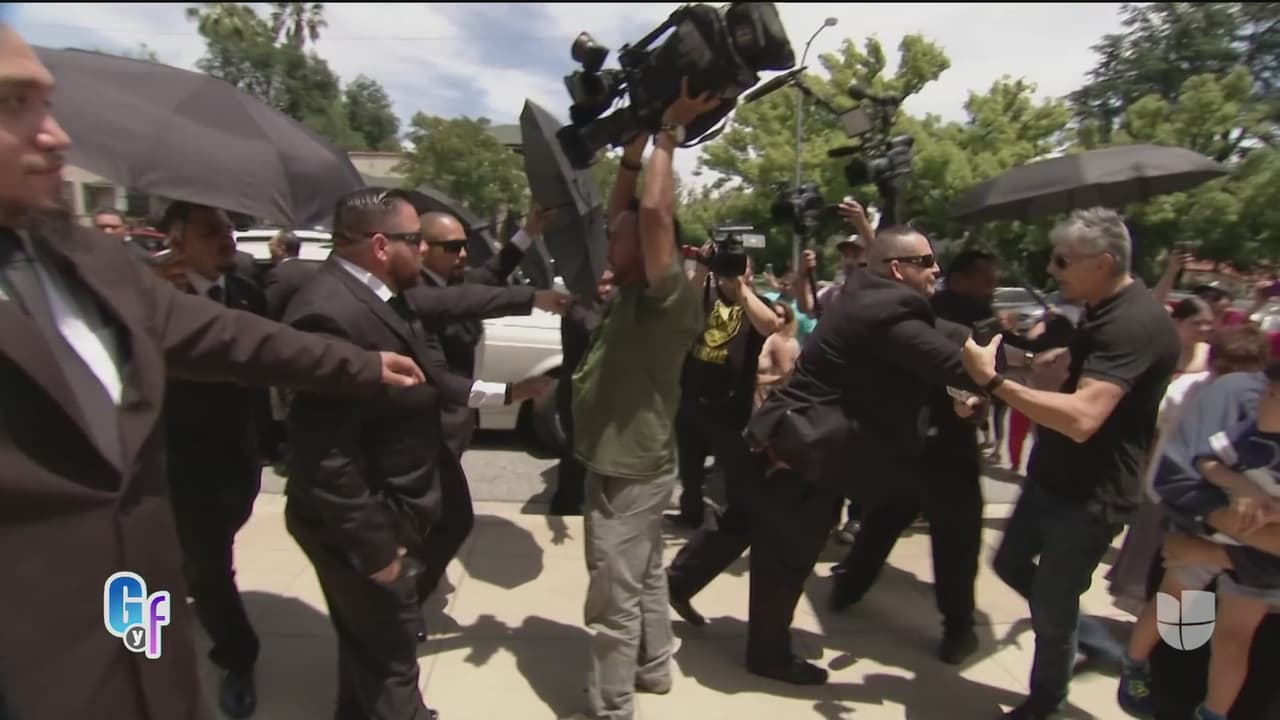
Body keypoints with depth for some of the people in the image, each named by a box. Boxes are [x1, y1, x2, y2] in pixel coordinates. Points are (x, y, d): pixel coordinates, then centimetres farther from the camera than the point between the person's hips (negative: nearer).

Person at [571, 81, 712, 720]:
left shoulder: (670, 299, -19)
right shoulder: (633, 295, 6)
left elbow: (654, 213, -31)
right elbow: (621, 218, 14)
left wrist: (669, 131, -20)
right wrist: (632, 150, 6)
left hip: (629, 470, -10)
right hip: (630, 462, 10)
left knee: (614, 599, 2)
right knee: (644, 579, 23)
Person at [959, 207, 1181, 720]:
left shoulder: (1135, 324, -26)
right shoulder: (1105, 311, 7)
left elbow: (1081, 418, -37)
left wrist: (994, 380, -32)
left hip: (1090, 497, -9)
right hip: (1052, 477, 9)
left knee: (1050, 611, 9)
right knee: (1010, 564, 23)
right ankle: (1074, 629, 45)